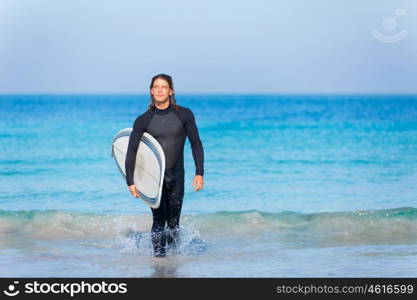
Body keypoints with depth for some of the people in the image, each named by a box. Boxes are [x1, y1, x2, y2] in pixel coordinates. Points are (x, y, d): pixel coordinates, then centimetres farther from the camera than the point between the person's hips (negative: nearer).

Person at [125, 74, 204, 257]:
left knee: (173, 222, 2)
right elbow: (131, 151, -1)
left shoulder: (184, 115, -1)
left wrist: (199, 173, -6)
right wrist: (130, 182, -7)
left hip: (176, 177, 1)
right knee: (158, 221, -8)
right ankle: (158, 254, -1)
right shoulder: (143, 121, -2)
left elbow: (196, 144, 3)